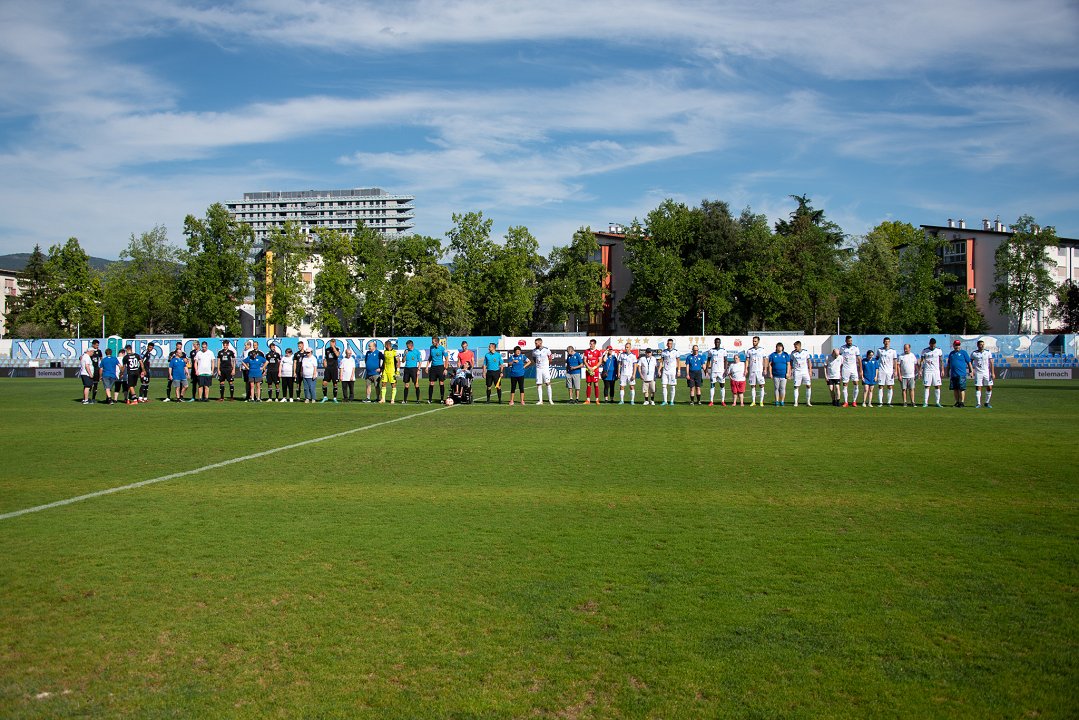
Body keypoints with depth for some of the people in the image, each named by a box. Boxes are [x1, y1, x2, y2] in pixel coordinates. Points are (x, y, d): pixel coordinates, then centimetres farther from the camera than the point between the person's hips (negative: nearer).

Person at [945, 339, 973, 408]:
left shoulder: (963, 352, 3)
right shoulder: (951, 353, 15)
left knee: (961, 389, -6)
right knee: (955, 389, 7)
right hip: (953, 374, 5)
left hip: (961, 374, -5)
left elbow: (969, 362, 3)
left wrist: (971, 371, -1)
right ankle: (957, 402, 16)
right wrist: (947, 372, 20)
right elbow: (949, 364, 23)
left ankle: (962, 402, -4)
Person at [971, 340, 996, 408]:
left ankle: (987, 403, 13)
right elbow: (970, 362, 8)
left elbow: (991, 363, 1)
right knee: (978, 388, -3)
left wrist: (993, 373, -7)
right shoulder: (974, 353, 3)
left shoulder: (988, 352, 4)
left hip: (987, 373, 1)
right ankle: (978, 403, 3)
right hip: (978, 373, -1)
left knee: (989, 388, -1)